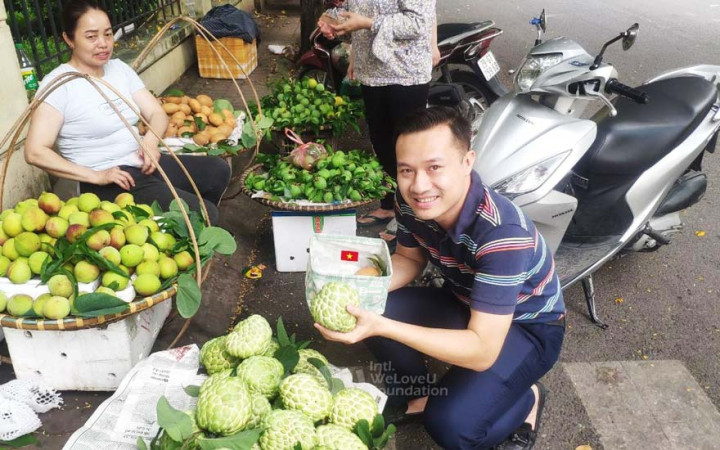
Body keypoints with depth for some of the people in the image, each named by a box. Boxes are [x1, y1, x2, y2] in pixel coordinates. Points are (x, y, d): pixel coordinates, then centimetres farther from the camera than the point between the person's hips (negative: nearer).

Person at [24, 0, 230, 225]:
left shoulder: (119, 68, 10)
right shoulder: (58, 84, -10)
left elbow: (156, 113, 8)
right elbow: (35, 152, -16)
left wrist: (150, 140, -14)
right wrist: (96, 176, -20)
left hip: (143, 163, 8)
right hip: (108, 183, -7)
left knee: (218, 170, -4)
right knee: (204, 217, -21)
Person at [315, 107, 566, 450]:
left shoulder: (503, 233, -38)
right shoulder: (411, 201, -18)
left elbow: (481, 351, -37)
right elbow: (409, 259, 1)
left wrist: (381, 327, -43)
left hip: (528, 327, -6)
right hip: (464, 302, 6)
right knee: (370, 309, -14)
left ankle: (526, 400, 7)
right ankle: (417, 396, 12)